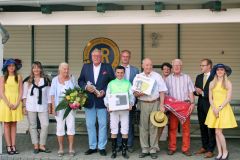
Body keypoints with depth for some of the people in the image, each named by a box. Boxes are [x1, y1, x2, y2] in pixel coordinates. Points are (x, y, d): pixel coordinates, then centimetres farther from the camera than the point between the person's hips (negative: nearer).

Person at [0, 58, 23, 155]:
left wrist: (17, 104, -9)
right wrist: (8, 104, -12)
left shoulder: (19, 77, 5)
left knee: (14, 125, 5)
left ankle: (13, 146, 7)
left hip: (16, 103, 1)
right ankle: (9, 147, 3)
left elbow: (21, 92, 3)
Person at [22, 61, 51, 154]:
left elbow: (48, 94, 10)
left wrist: (49, 106, 6)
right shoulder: (28, 81, 6)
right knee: (33, 126, 3)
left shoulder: (46, 80, 9)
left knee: (45, 125, -6)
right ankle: (36, 146, 12)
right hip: (31, 107, 0)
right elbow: (24, 94, 6)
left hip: (43, 106, 1)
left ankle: (42, 145, 5)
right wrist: (24, 106, -1)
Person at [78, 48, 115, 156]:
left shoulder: (107, 67, 2)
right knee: (90, 125, 7)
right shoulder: (86, 67, 10)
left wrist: (104, 91, -12)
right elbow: (80, 80, 9)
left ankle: (102, 147, 11)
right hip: (89, 101, 2)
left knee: (103, 124, 2)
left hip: (102, 100, -2)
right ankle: (92, 147, 17)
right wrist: (86, 87, -10)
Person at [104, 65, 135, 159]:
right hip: (113, 109, 0)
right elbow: (107, 96, 6)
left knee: (125, 131, 1)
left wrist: (131, 104, -15)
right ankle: (114, 151, 10)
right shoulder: (111, 83, 7)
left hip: (125, 109, 0)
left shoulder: (128, 83, 6)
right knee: (113, 130, 3)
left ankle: (124, 151, 10)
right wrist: (108, 105, -10)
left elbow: (131, 96, 3)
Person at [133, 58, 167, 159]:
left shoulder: (157, 76, 6)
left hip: (155, 103, -1)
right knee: (143, 127, 1)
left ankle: (153, 149, 6)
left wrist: (162, 105, -3)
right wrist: (139, 93, -16)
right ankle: (144, 149, 10)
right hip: (143, 104, 1)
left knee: (154, 127, -1)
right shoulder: (138, 77, 8)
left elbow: (162, 92, 4)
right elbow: (134, 93, 6)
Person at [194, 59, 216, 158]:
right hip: (201, 105, 7)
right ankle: (204, 147, 24)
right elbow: (195, 91, 14)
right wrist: (197, 92, -8)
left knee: (211, 128, -2)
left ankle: (210, 150, 5)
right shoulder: (199, 77, 13)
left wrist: (202, 93, -15)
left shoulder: (215, 77, -10)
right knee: (202, 127, 13)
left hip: (210, 105, -7)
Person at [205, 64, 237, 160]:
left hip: (224, 108, -4)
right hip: (214, 108, 4)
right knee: (217, 132, 4)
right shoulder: (212, 83, 9)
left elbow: (228, 98, -7)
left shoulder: (228, 83, -1)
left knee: (218, 132, -10)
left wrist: (219, 108, -13)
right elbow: (210, 98, 6)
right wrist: (214, 109, -8)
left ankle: (225, 152, 6)